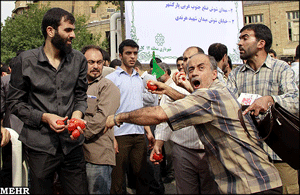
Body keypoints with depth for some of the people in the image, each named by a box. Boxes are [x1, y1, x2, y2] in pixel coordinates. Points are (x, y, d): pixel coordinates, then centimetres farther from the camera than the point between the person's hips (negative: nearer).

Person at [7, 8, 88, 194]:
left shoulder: (79, 59, 5)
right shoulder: (25, 60, -3)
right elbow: (15, 102, 1)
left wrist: (78, 113, -10)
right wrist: (44, 117, -13)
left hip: (72, 143, 2)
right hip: (40, 145, -2)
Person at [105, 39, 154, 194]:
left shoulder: (139, 79, 16)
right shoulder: (111, 78, -2)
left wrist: (148, 131, 14)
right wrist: (111, 137, -14)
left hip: (139, 135, 5)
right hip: (120, 134, -5)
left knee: (142, 175, 10)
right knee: (117, 180, 2)